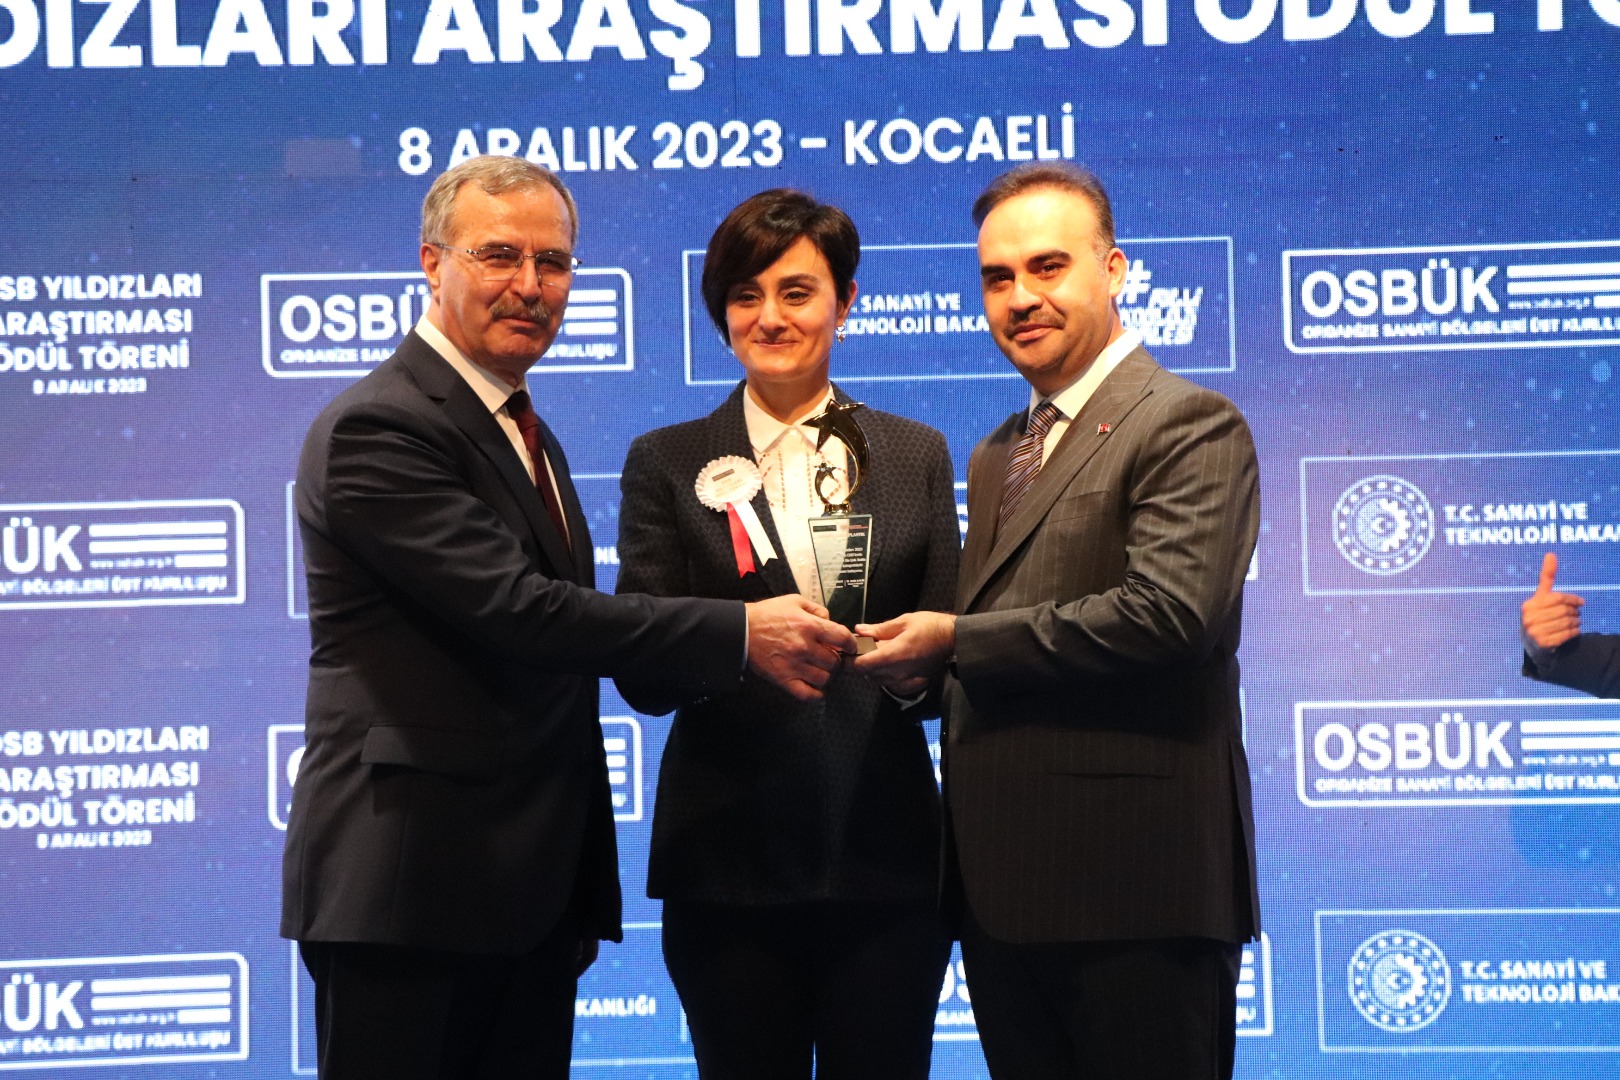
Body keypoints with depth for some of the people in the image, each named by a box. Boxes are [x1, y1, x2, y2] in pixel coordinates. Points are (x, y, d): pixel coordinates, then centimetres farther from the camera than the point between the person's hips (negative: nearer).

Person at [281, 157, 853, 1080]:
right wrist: (740, 633, -19)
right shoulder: (376, 430, -12)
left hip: (533, 888, 9)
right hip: (410, 892, -8)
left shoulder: (526, 435, 19)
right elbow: (515, 608, -21)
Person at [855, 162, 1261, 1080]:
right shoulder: (995, 458, 20)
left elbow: (1169, 610, -21)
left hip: (1133, 889, -8)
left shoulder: (1188, 426, -6)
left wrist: (955, 643, -15)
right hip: (1003, 891, 8)